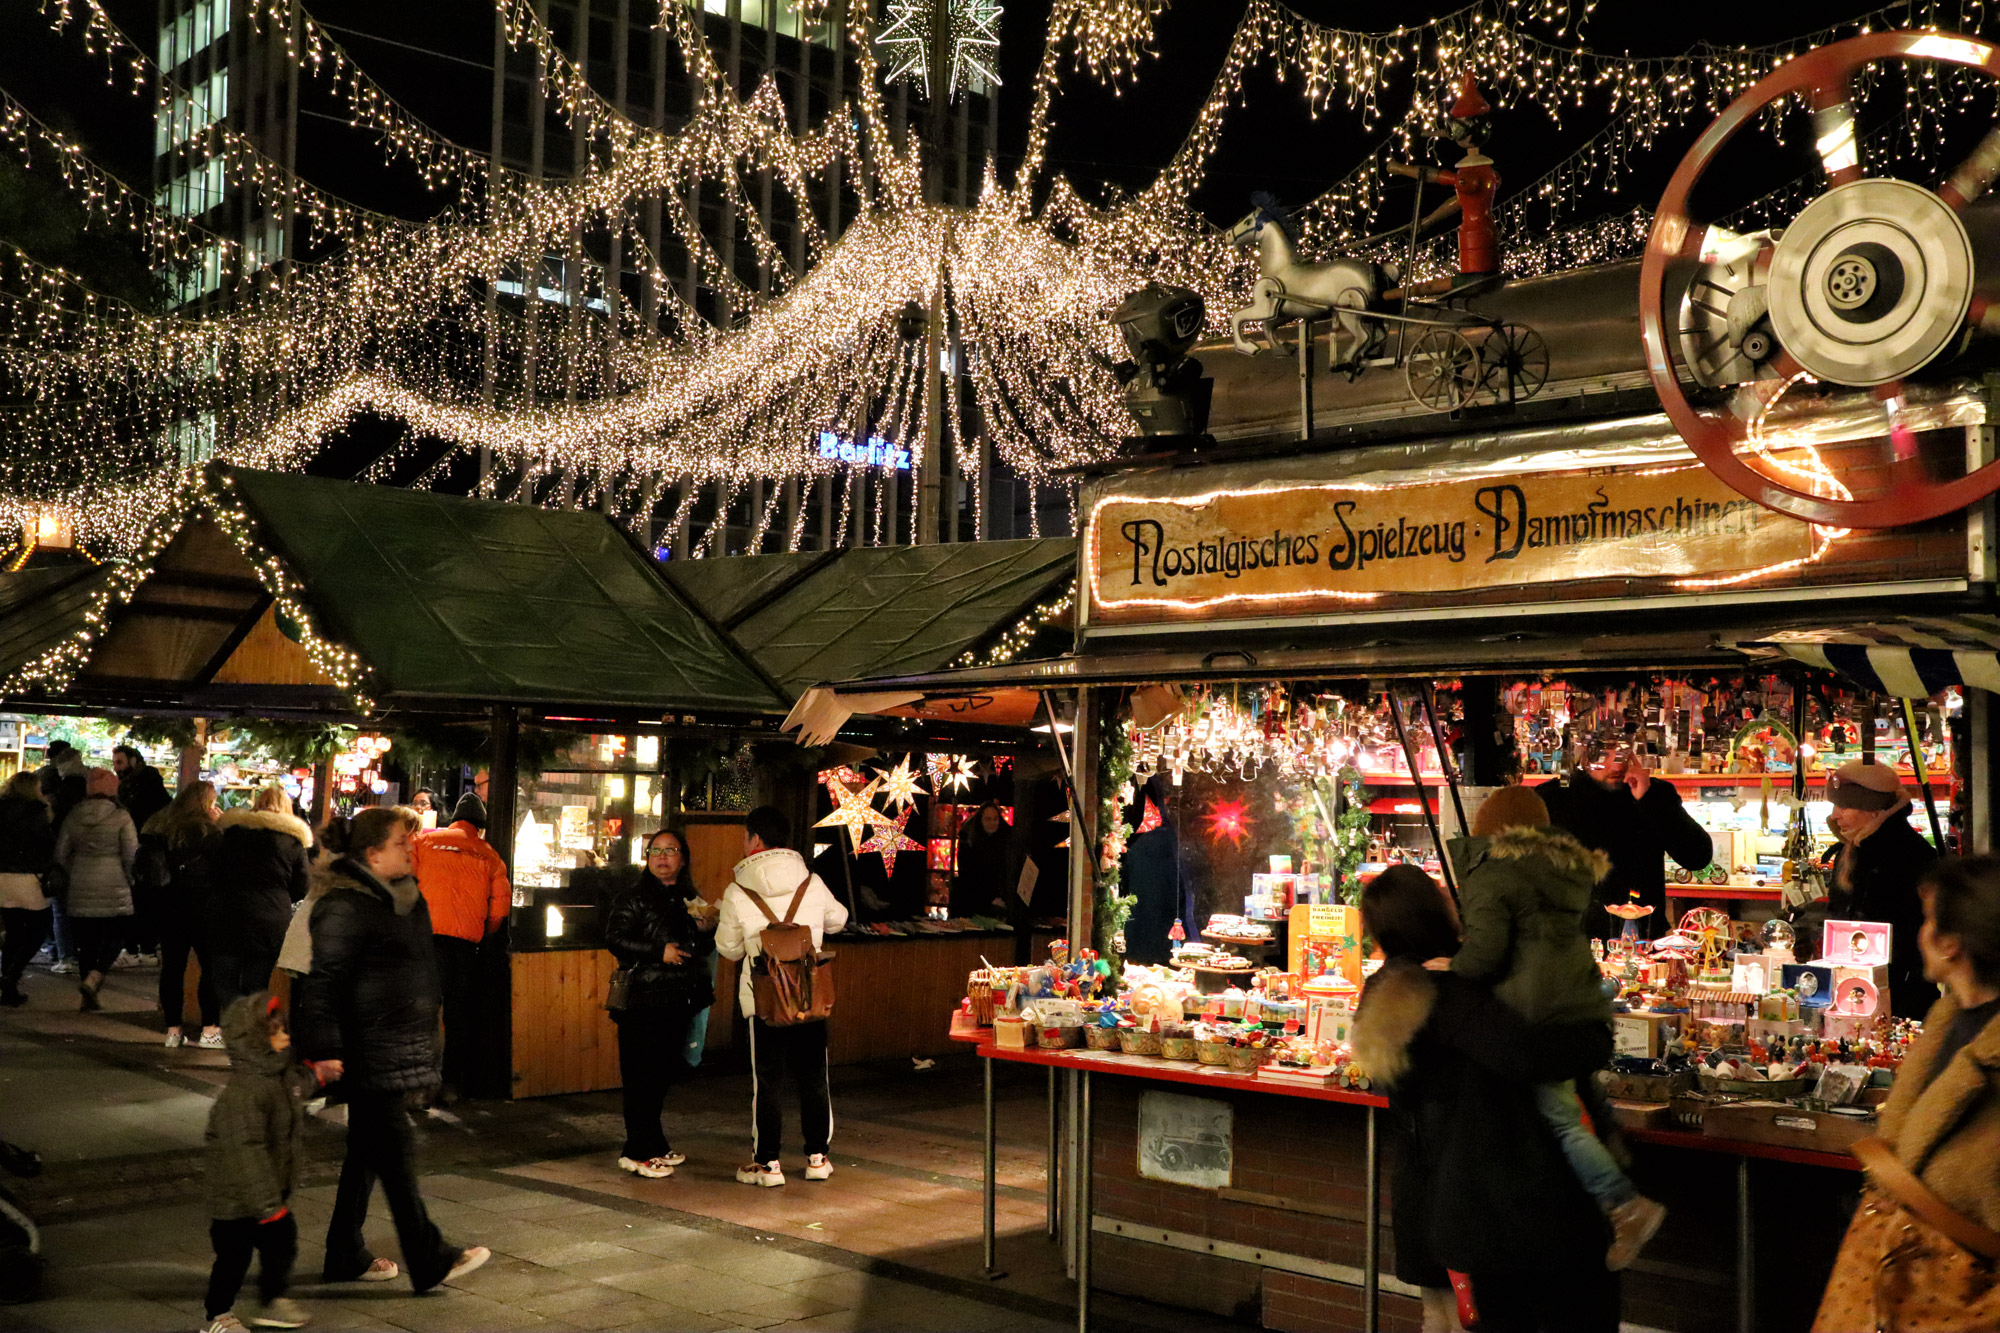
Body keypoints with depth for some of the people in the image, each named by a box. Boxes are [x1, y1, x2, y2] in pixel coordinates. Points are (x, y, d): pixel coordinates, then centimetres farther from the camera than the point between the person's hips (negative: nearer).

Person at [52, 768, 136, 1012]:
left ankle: (88, 997, 14)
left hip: (80, 890, 4)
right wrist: (131, 880, 7)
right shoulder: (121, 818, -7)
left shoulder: (73, 817, 6)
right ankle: (92, 980, -14)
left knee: (86, 940, 10)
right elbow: (132, 855, -8)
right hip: (113, 890, -4)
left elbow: (61, 854, 10)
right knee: (116, 936, 7)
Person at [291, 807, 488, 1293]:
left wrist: (424, 1045, 26)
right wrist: (324, 1048, -21)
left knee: (368, 1151, 16)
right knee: (395, 1147, -5)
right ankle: (429, 1261, 1)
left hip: (400, 1047, 10)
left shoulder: (404, 897, 13)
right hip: (368, 1050, -10)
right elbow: (322, 980, -18)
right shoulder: (345, 907, -17)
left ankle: (346, 1256, 26)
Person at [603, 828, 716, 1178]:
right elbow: (615, 938, -11)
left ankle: (653, 1146, 22)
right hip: (644, 1001, -6)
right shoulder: (632, 896, -1)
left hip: (679, 1001, 6)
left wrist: (708, 929, 2)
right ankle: (639, 1152, 0)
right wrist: (659, 951, -18)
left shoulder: (689, 899, 18)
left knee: (662, 1074, 12)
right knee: (642, 1076, -6)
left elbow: (704, 948, 25)